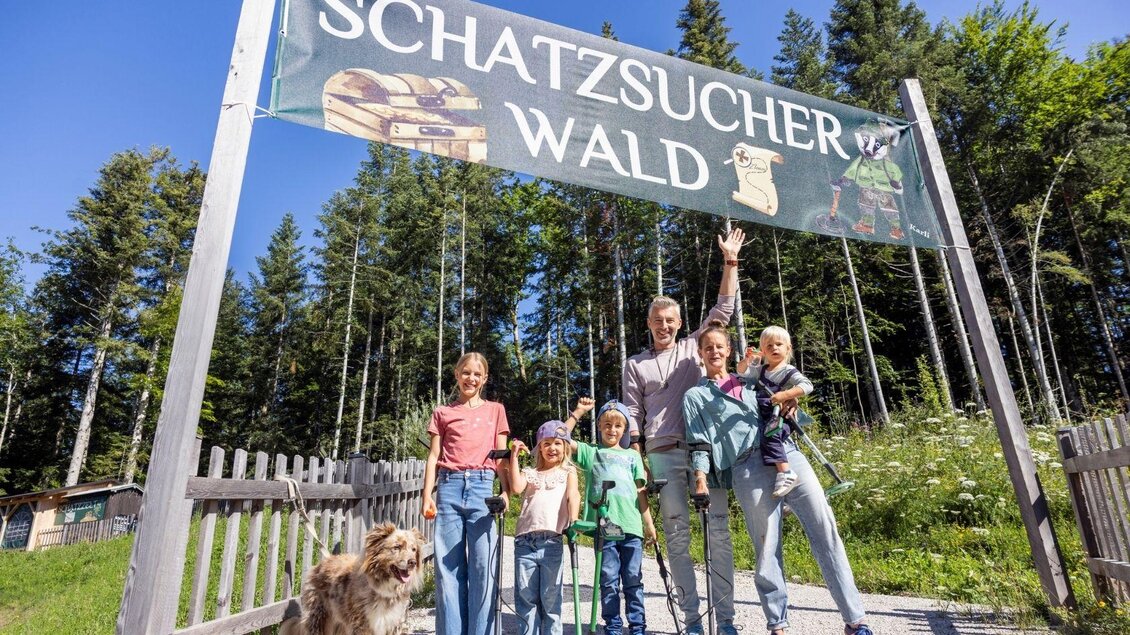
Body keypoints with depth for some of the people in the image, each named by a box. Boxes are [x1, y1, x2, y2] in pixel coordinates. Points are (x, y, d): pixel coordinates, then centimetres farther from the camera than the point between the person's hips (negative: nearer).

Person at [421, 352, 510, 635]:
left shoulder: (495, 410, 13)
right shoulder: (442, 412, 13)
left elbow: (501, 455, 10)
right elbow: (434, 456, 10)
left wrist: (506, 491, -3)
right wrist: (427, 495, -1)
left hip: (482, 487, 0)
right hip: (449, 487, 1)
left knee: (482, 566, -1)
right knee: (448, 566, 3)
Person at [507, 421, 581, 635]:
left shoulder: (568, 472, 13)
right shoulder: (530, 472, 17)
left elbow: (573, 494, -5)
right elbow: (516, 488, -2)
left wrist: (573, 521, -23)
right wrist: (514, 456, 0)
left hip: (552, 542, -2)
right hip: (525, 541, 2)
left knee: (550, 597, 3)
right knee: (525, 597, 6)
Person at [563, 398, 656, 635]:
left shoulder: (632, 455, 17)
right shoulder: (591, 452, 13)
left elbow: (641, 492, 14)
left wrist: (649, 524, 10)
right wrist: (578, 412, 0)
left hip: (631, 526, 1)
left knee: (633, 580, 6)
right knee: (608, 580, 4)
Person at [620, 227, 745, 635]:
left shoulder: (693, 347, 14)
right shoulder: (636, 365, 13)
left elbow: (723, 309, 9)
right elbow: (632, 415, 10)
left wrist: (730, 262, 3)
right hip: (663, 455, 0)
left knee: (718, 531, 0)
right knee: (677, 535, 4)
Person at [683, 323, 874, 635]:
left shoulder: (750, 382, 24)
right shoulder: (695, 396, 12)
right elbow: (698, 442, 5)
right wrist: (701, 478, -7)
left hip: (787, 454, 4)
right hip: (748, 469, -3)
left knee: (825, 530, -3)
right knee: (767, 549, -2)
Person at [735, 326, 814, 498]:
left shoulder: (789, 372, -1)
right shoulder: (760, 370, 18)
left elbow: (807, 385, -15)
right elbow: (741, 371, 13)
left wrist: (785, 395, -29)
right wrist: (747, 359, -9)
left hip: (780, 418, -8)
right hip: (761, 418, 8)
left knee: (770, 435, -34)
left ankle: (786, 473, -36)